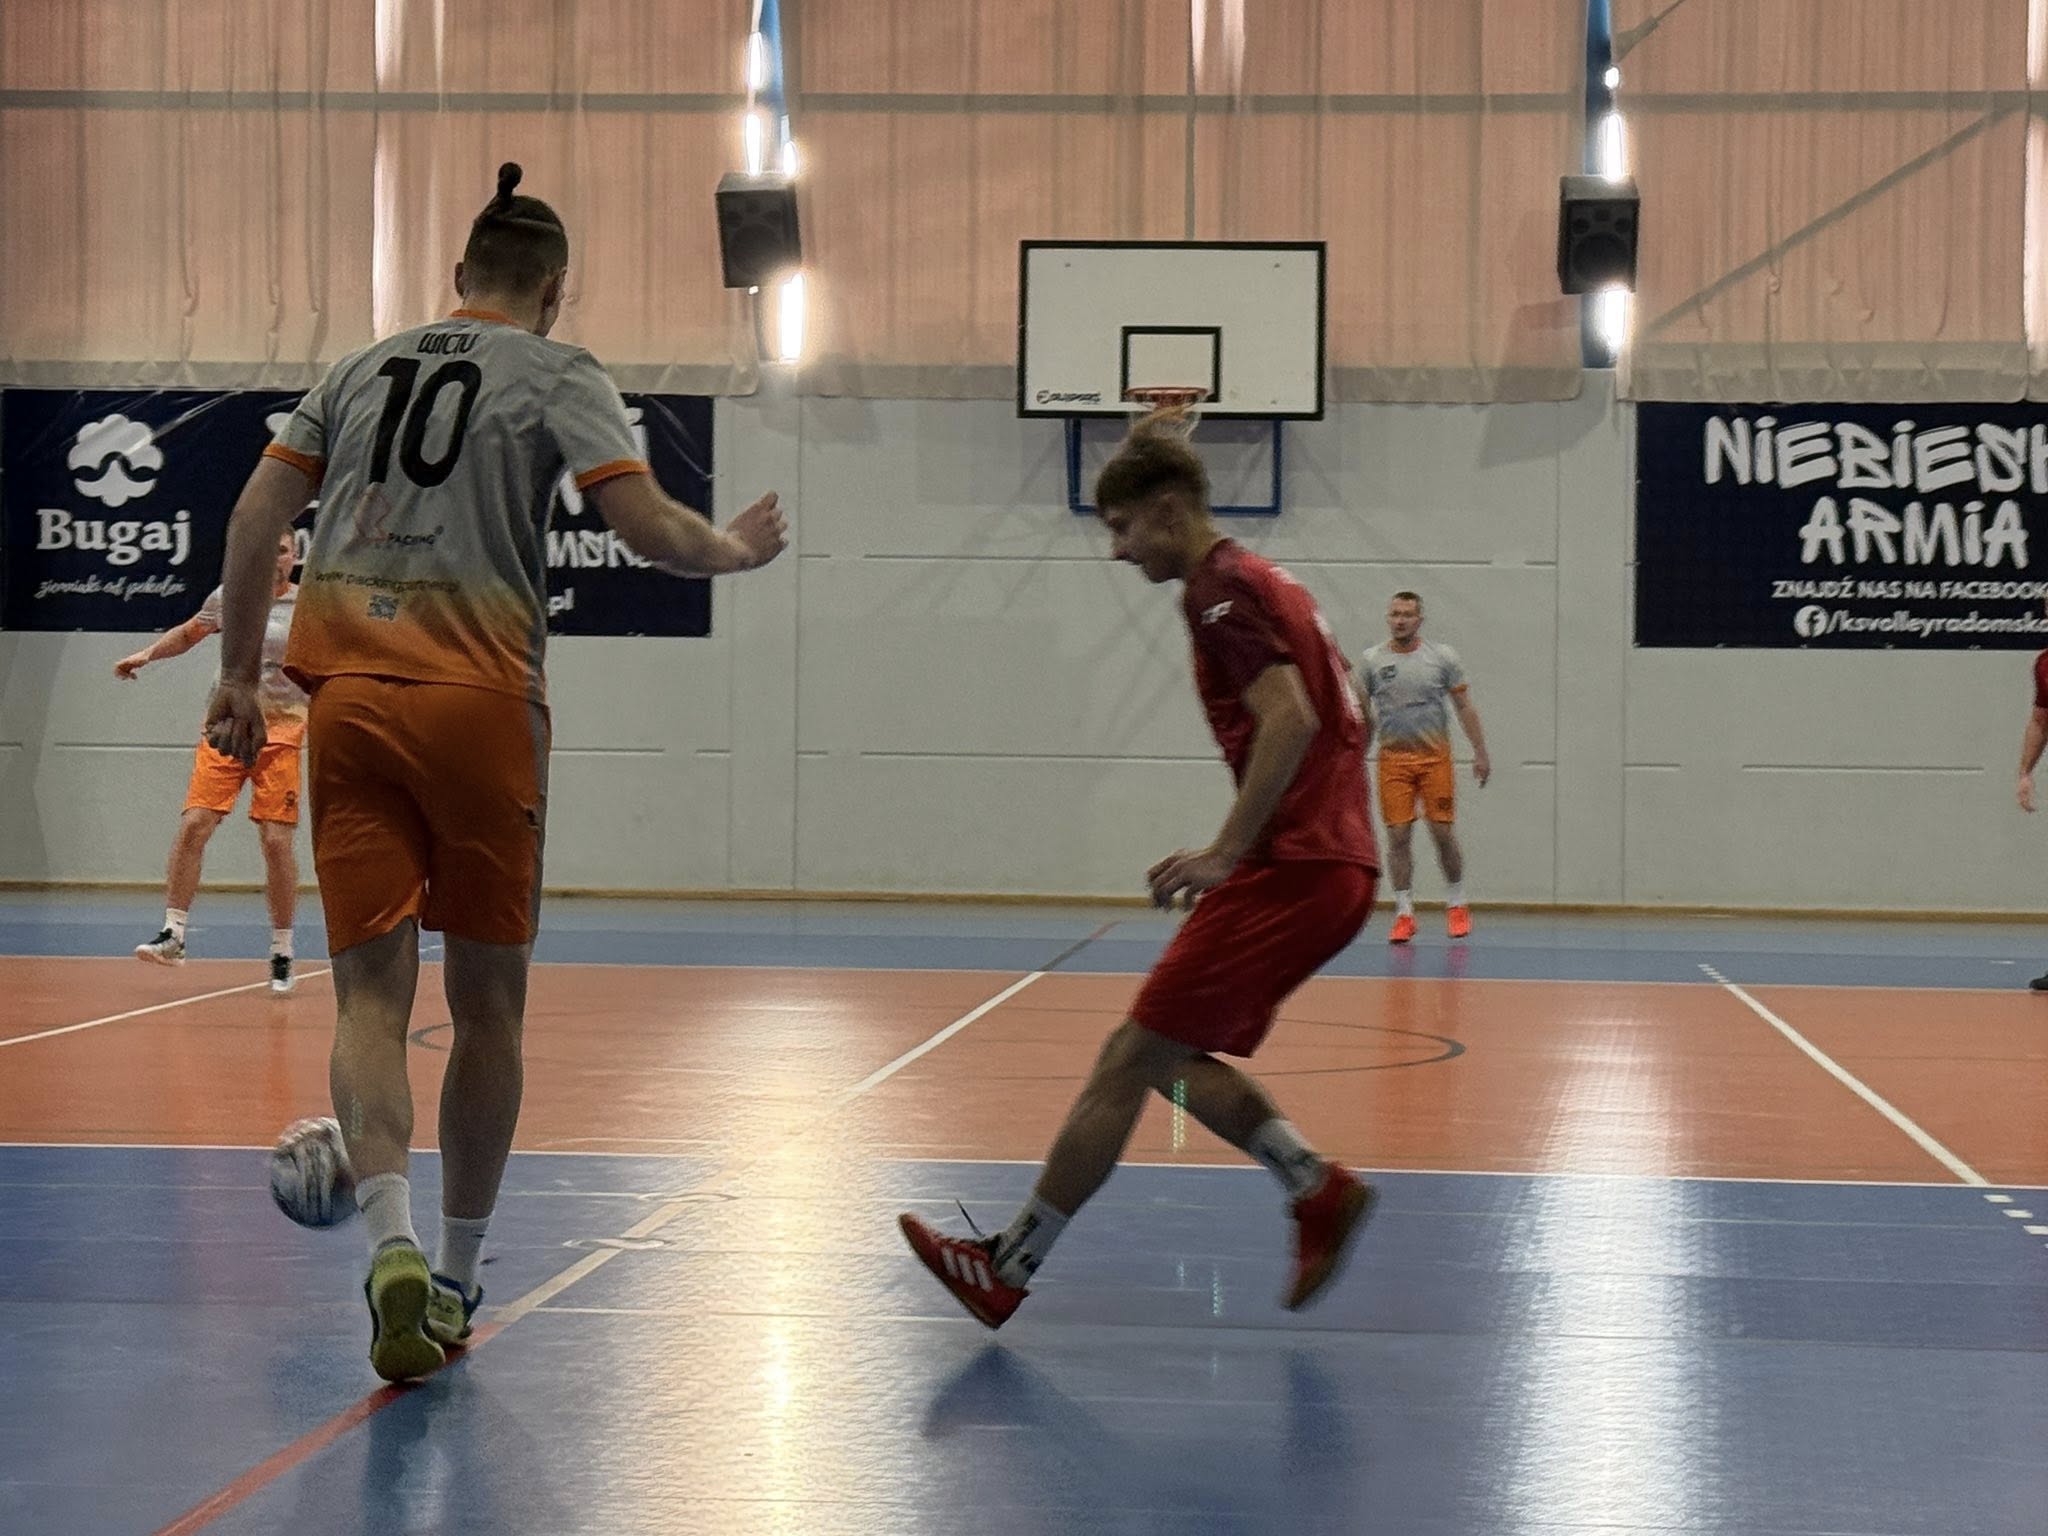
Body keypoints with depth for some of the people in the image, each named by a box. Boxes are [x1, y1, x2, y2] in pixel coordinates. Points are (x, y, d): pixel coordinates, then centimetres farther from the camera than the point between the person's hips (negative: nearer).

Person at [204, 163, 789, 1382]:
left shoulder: (364, 369, 17)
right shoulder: (558, 375, 3)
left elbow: (256, 517, 12)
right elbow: (649, 527, -8)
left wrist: (240, 676, 17)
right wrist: (742, 550, 11)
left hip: (349, 696, 3)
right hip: (478, 700, -3)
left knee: (373, 990, -1)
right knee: (489, 1000, 10)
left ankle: (395, 1248, -24)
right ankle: (458, 1278, 18)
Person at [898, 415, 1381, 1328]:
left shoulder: (1221, 589, -10)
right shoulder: (1266, 584, 20)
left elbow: (1290, 721, -24)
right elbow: (1337, 723, 25)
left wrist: (1226, 854, -23)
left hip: (1290, 874, -10)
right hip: (1332, 866, 10)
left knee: (1128, 1062, -6)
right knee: (1170, 1055, 16)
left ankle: (1007, 1269, -1)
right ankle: (1319, 1190, 7)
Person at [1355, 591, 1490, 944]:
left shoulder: (1443, 657, 1)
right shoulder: (1371, 661, 3)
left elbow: (1464, 708, 4)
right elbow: (1364, 717, 9)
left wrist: (1480, 753, -2)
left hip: (1435, 756, -1)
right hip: (1393, 759, 1)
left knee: (1443, 832, -2)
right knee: (1398, 836, -3)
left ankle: (1457, 904, 16)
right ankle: (1404, 913, 3)